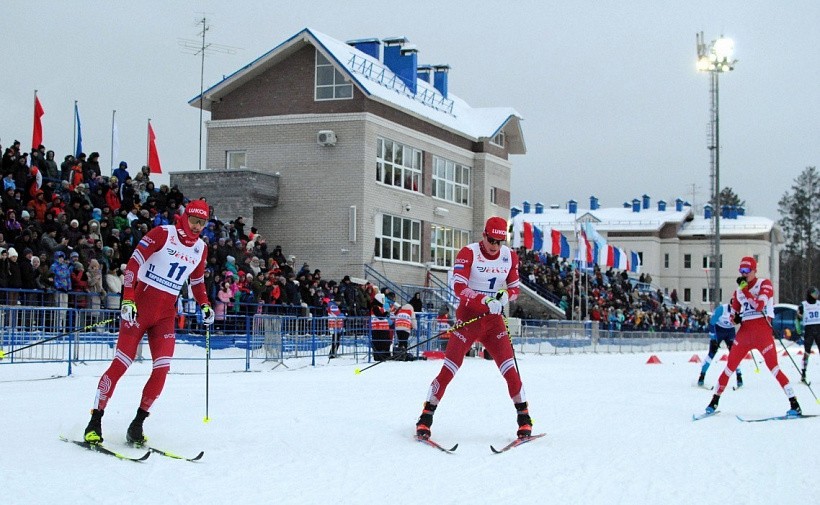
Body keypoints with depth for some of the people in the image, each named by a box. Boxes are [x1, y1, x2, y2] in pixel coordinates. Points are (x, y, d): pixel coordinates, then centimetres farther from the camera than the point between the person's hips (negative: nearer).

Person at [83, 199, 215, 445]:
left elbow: (197, 280, 27)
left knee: (162, 368, -8)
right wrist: (128, 299, -20)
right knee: (121, 363, -8)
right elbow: (134, 263, -11)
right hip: (140, 305, -5)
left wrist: (205, 305, 11)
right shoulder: (163, 233, -7)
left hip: (166, 313, 5)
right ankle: (95, 422, 0)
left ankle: (137, 424, 3)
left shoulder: (201, 249, 10)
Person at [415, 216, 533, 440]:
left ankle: (524, 417, 7)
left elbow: (514, 288, 11)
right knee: (449, 368, -7)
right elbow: (459, 287, -20)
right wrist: (485, 301, -33)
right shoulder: (468, 253, -11)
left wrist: (505, 295, -13)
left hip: (494, 320, 3)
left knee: (509, 368, -5)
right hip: (468, 317, -3)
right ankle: (426, 416, 4)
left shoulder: (510, 256, 3)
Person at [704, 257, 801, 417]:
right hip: (745, 331, 5)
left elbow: (759, 305, -14)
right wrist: (735, 317, -2)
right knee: (730, 366, 4)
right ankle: (715, 401, 13)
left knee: (773, 367, -11)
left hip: (762, 330, -5)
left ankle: (795, 405, -9)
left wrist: (745, 290, -14)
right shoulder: (739, 291, 15)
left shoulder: (765, 284, 0)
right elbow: (734, 313, 21)